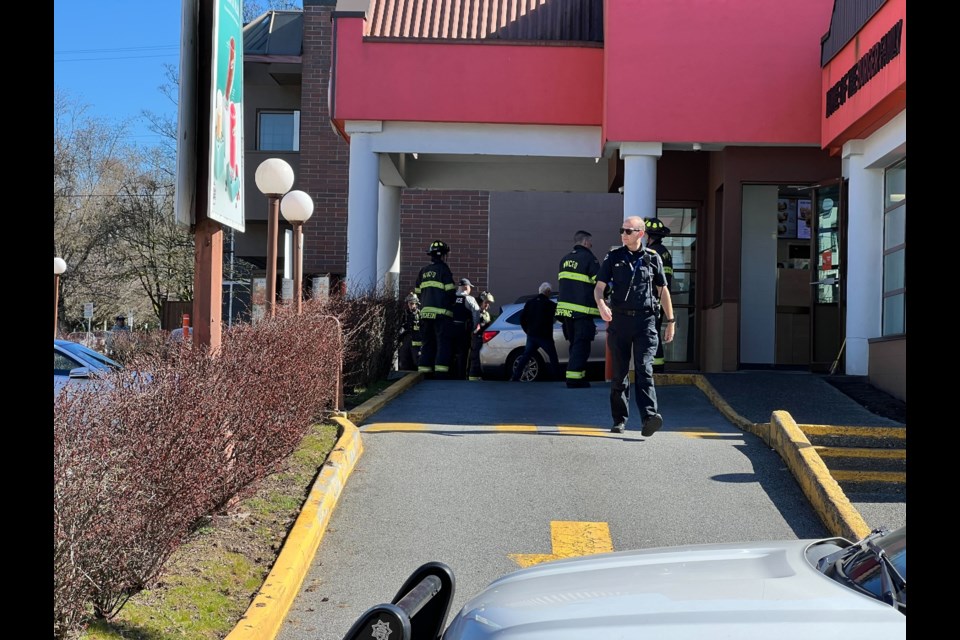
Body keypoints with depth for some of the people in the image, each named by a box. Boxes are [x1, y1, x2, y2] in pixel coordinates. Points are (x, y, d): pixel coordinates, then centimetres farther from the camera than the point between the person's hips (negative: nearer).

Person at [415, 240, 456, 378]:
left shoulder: (423, 271, 15)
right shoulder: (444, 269, -4)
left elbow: (418, 292, 19)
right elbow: (450, 291, -9)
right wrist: (451, 303, 8)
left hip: (425, 311, 6)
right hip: (441, 312, -6)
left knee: (427, 342, 11)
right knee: (443, 341, -4)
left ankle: (424, 370, 10)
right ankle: (441, 371, -11)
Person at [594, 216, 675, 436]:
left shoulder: (652, 258, 8)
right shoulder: (613, 257, 8)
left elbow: (663, 291, 14)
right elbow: (599, 287, 3)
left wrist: (670, 322, 13)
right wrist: (601, 305, -19)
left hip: (645, 320, -1)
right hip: (619, 320, 1)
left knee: (644, 369, -14)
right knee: (619, 372, 5)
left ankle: (649, 417, -24)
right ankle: (620, 420, 16)